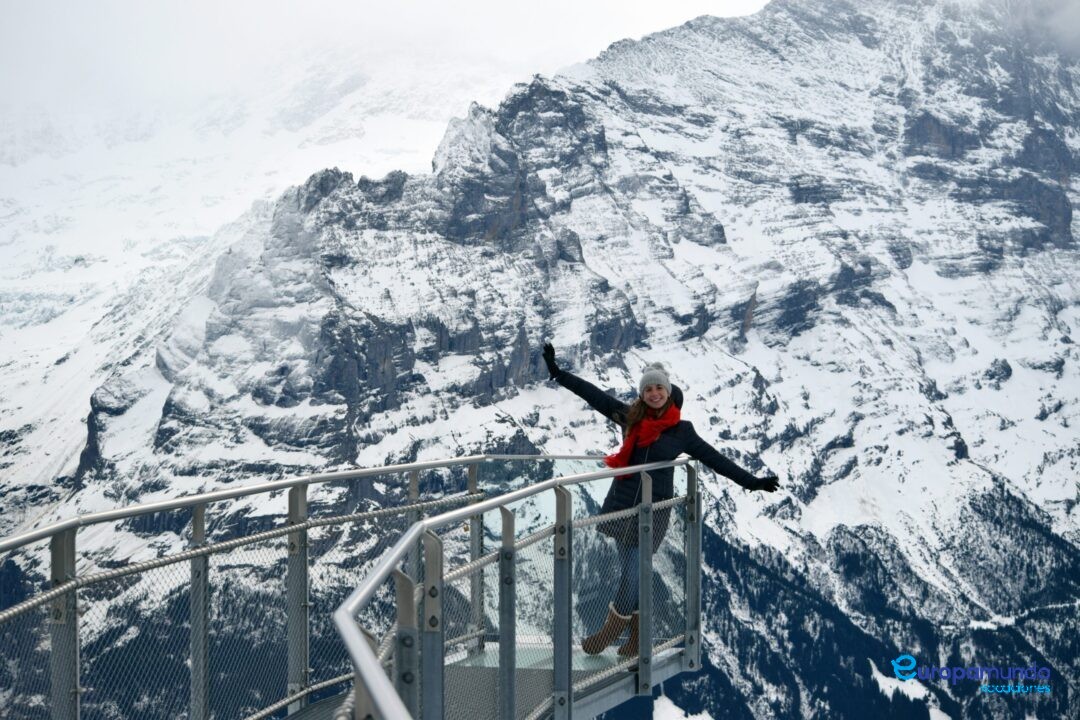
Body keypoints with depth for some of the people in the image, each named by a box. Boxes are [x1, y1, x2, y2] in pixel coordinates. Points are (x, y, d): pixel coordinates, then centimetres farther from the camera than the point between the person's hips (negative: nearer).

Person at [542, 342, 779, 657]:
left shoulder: (681, 431, -2)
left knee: (632, 574, -5)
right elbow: (594, 395, 3)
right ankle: (637, 636, 23)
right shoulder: (630, 417, 2)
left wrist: (752, 482, -1)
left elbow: (715, 459, 2)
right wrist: (557, 373, 2)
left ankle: (610, 631, 11)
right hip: (622, 502, 3)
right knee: (632, 572, 10)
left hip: (653, 509, -3)